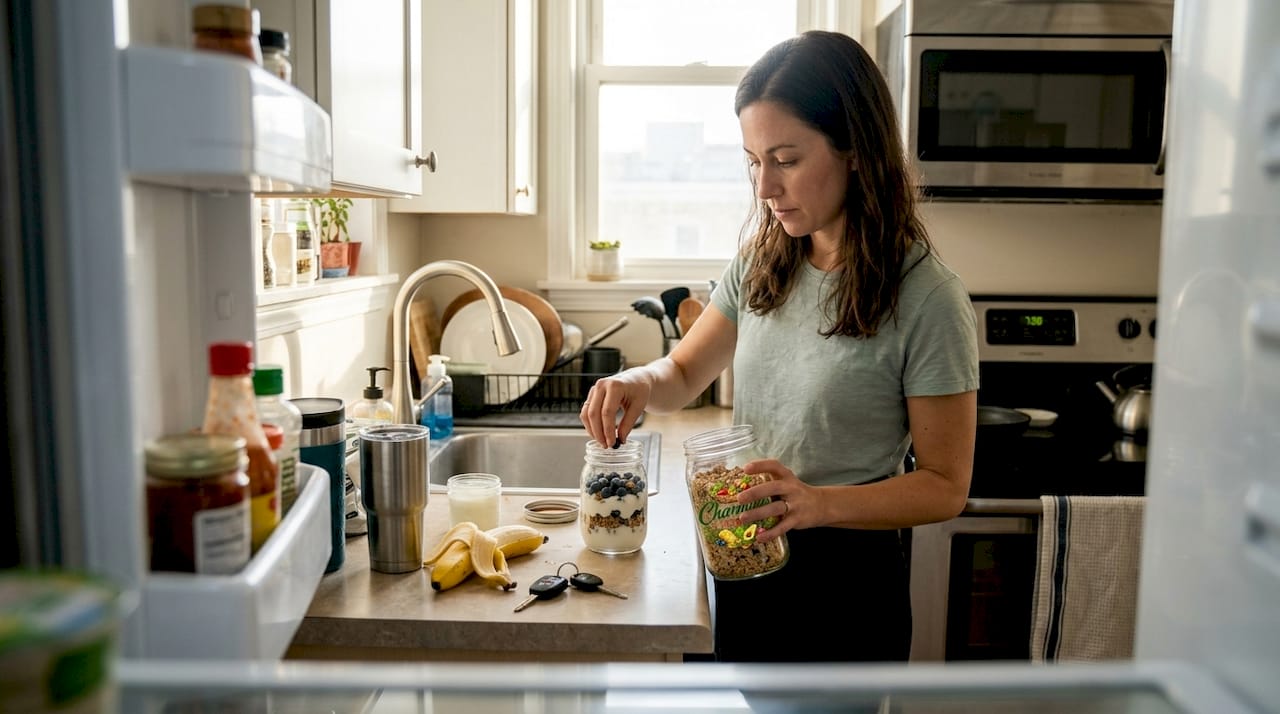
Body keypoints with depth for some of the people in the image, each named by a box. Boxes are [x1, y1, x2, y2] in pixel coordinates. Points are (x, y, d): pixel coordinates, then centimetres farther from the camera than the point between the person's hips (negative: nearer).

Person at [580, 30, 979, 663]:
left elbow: (944, 486, -14)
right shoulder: (759, 264, -1)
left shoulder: (926, 299, -19)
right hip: (739, 562, 5)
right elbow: (683, 376, 8)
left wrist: (821, 503, -30)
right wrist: (641, 381, -15)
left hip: (843, 581, -5)